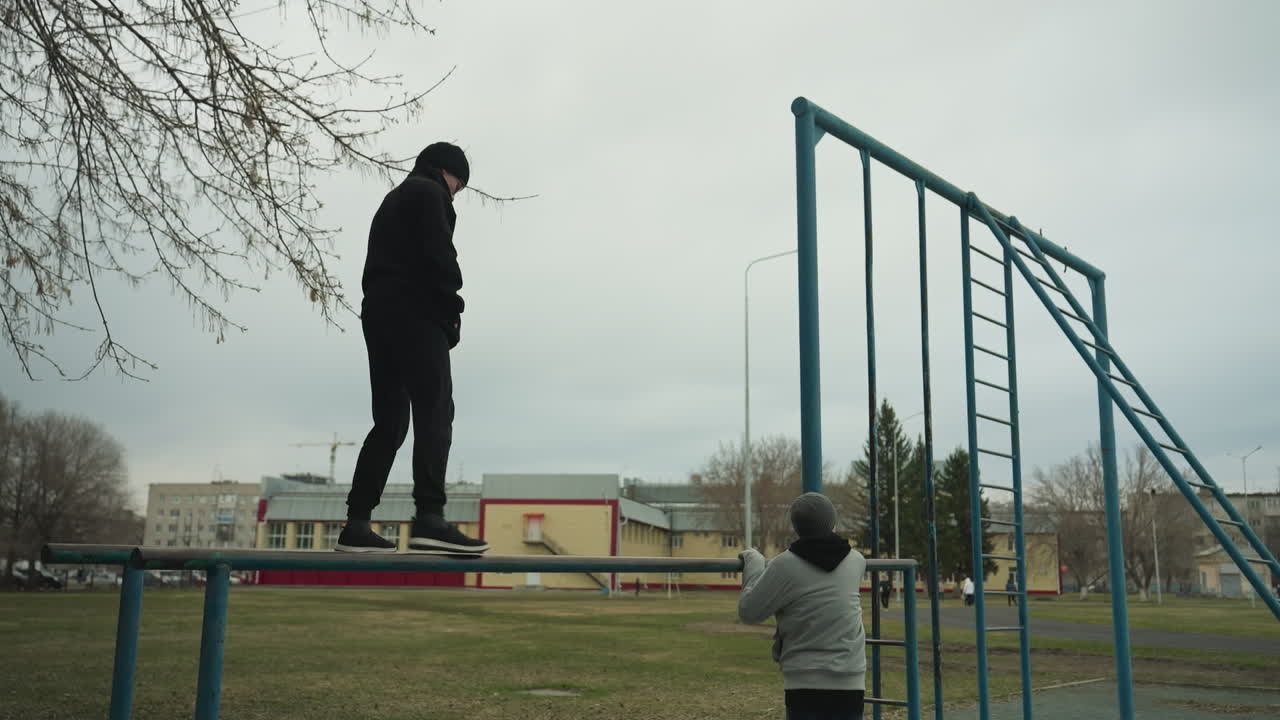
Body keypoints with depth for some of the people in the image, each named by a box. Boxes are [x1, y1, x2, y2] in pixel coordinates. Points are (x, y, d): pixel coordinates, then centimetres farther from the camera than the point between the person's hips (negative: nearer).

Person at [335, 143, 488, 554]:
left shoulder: (393, 200, 32)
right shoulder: (429, 193, 4)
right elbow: (439, 254, -12)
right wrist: (453, 308, -3)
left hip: (377, 313, 9)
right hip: (414, 312, -9)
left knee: (390, 421, 7)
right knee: (434, 412, -16)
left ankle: (357, 525, 2)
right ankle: (429, 517, -29)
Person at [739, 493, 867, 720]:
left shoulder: (786, 565, -11)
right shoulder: (855, 561, 4)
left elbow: (749, 610, -3)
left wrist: (754, 563, 9)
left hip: (806, 681, -4)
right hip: (850, 680, 4)